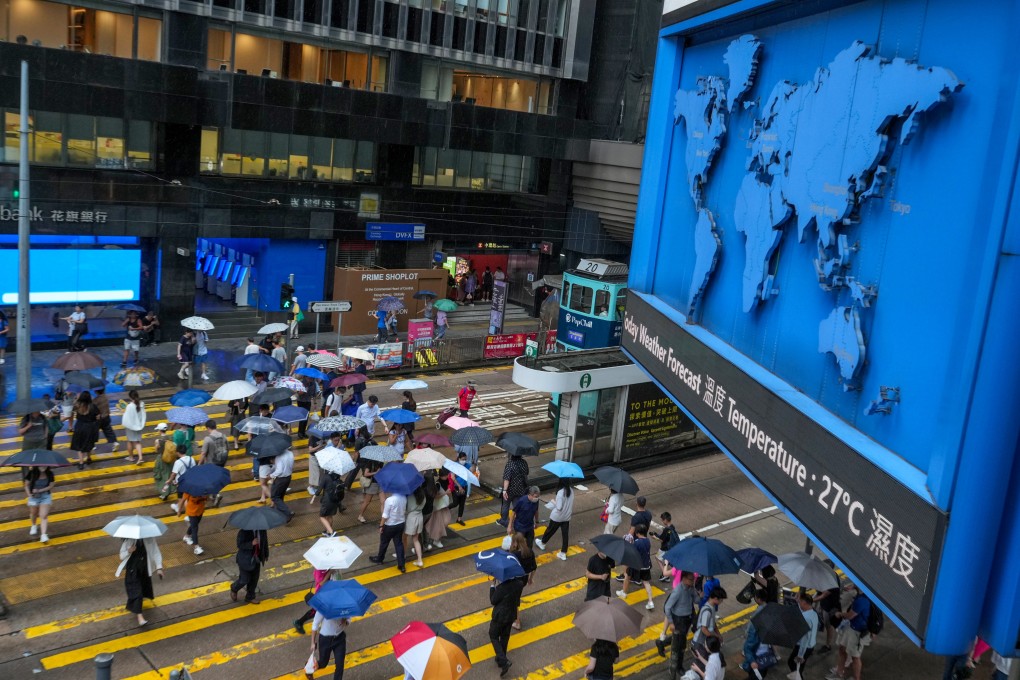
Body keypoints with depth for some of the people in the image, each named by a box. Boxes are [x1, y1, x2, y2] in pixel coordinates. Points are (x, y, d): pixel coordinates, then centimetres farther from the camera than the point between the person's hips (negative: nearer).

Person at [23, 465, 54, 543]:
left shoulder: (50, 474, -13)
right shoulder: (32, 473, -16)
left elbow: (50, 486, -8)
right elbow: (26, 484, -5)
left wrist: (39, 490, -19)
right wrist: (29, 494, -19)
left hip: (45, 496, -1)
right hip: (34, 496, 1)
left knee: (44, 516, -11)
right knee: (34, 513, 21)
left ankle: (43, 535, -15)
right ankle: (33, 526, 52)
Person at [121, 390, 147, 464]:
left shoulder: (130, 406, -24)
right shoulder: (141, 404, -5)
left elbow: (127, 417, -18)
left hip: (130, 426, -5)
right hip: (138, 426, 5)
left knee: (130, 442, 15)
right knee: (137, 442, 9)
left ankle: (131, 457, 31)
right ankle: (140, 457, -6)